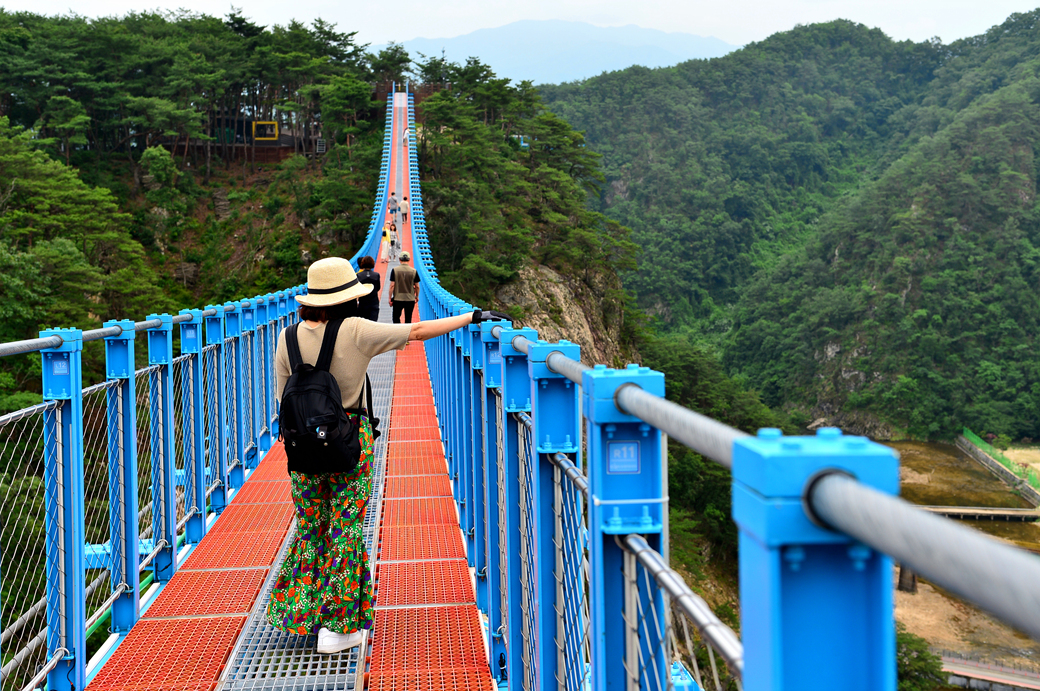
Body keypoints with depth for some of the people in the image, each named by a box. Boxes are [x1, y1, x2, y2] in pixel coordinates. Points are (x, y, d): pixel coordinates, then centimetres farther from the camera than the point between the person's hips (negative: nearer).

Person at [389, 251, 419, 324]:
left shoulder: (394, 270, -6)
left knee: (396, 318, 10)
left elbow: (392, 285, -7)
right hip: (410, 299, 1)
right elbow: (417, 286, 1)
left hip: (397, 298, -1)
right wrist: (417, 296, 17)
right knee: (408, 319, 9)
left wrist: (390, 298, 0)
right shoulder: (414, 271, -3)